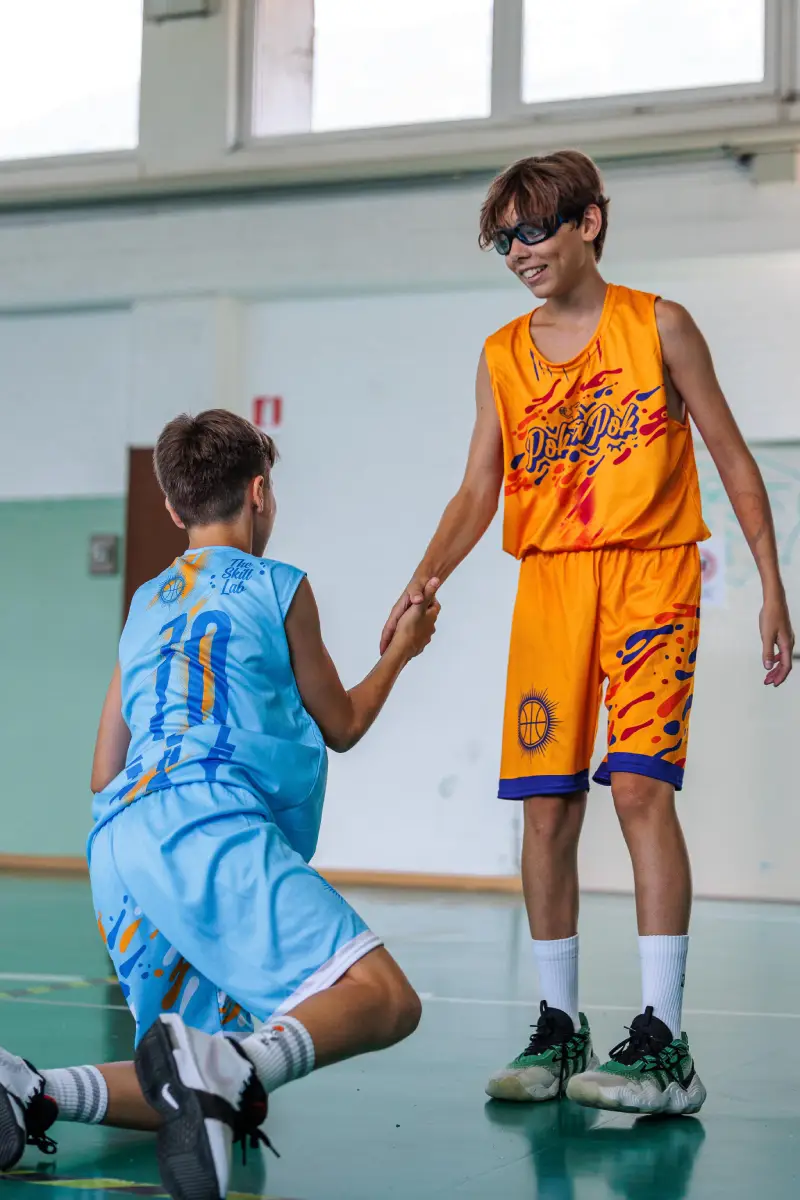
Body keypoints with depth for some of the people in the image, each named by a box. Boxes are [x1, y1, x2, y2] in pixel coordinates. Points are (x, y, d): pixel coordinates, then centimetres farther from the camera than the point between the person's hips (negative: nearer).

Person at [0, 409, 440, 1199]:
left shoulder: (145, 604, 29)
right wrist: (400, 651, 41)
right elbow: (341, 726, 25)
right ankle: (226, 1066, -44)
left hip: (117, 837, 7)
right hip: (209, 819, -7)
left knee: (218, 1103, 8)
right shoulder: (278, 586, 13)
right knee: (384, 998, -17)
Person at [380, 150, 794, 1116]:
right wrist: (423, 583, -7)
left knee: (639, 783, -17)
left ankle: (663, 1045, -17)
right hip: (548, 581, 4)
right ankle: (559, 1029, 13)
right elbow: (478, 493, 10)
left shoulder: (659, 327, 3)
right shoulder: (503, 356, 12)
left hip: (650, 572, -4)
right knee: (546, 807, 0)